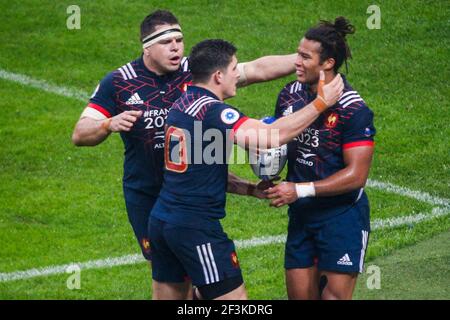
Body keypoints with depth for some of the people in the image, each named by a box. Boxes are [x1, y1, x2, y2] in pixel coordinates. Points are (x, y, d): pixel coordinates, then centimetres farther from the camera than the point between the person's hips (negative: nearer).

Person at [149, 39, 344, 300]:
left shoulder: (182, 104, 11)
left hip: (161, 220, 9)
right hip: (194, 228, -9)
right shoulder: (212, 111, -17)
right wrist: (321, 103, -19)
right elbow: (270, 137, -27)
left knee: (166, 296, 14)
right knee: (234, 297, -2)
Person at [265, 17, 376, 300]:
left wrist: (300, 190, -20)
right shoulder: (290, 95, 3)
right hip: (301, 215, 6)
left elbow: (356, 175, -19)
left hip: (342, 216, -6)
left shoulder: (354, 110, -17)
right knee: (300, 295, 8)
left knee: (334, 295, -6)